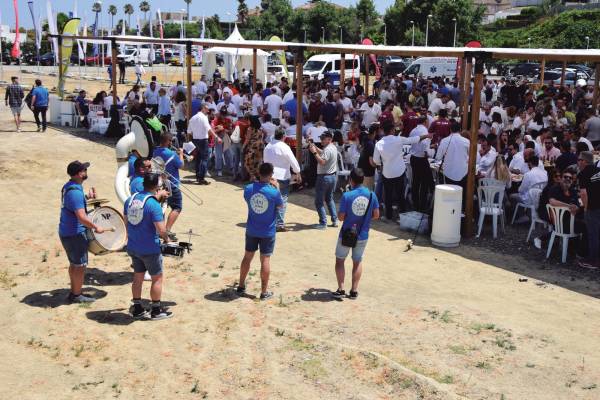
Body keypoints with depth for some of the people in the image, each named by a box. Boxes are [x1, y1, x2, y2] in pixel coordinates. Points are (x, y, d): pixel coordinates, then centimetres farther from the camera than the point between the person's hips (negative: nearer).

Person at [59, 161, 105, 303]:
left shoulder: (68, 186, 6)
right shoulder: (75, 192, -25)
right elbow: (82, 217, -29)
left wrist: (86, 197, 15)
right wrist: (96, 227, -17)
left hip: (65, 232, 10)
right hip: (75, 234, -10)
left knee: (74, 264, 20)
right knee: (80, 265, 4)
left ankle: (74, 293, 30)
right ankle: (77, 295, 14)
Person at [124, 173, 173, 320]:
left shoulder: (130, 200, 1)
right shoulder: (154, 204, -21)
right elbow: (161, 230, -24)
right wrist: (166, 238, -4)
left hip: (133, 246, 7)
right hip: (150, 249, -7)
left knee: (138, 277, 18)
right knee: (157, 278, 8)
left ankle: (137, 309, 26)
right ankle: (156, 310, 16)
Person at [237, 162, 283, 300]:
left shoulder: (248, 189, -10)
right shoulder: (274, 192, -20)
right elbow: (280, 206, -1)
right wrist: (276, 187, 8)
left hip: (251, 231, 3)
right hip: (268, 232, -3)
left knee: (247, 257, 17)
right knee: (265, 260, 5)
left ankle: (241, 286, 28)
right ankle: (264, 292, 13)